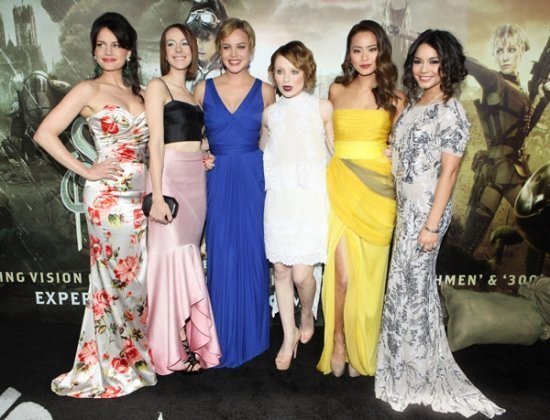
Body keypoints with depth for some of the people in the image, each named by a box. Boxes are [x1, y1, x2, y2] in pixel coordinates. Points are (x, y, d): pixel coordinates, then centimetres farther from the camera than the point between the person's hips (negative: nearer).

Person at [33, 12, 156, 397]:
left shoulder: (138, 92, 15)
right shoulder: (88, 91, -2)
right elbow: (45, 134, -8)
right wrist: (86, 171, -11)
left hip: (141, 194, 6)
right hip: (108, 195, -5)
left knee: (139, 276, 11)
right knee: (117, 278, 2)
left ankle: (135, 355, 29)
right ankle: (116, 366, 20)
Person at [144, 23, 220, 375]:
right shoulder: (157, 87, -1)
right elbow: (156, 143, -11)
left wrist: (206, 157, 8)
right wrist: (157, 196, -17)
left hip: (197, 178, 7)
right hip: (170, 176, -6)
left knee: (188, 253, 8)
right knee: (175, 256, -7)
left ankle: (187, 339, 16)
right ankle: (175, 349, 4)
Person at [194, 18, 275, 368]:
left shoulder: (265, 91, 5)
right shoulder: (204, 89, 7)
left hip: (254, 179, 0)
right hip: (218, 180, 1)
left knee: (252, 255, 5)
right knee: (221, 257, 4)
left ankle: (251, 336, 24)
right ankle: (224, 339, 20)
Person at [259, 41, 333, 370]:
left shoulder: (322, 108, 2)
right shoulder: (270, 113, 11)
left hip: (311, 197, -3)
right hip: (279, 197, 3)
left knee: (301, 273, -8)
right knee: (281, 269, 6)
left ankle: (307, 316, 27)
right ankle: (289, 335, 25)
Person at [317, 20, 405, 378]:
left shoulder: (395, 97, 8)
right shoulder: (336, 91, 10)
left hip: (377, 191, 0)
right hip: (340, 187, 0)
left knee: (368, 276, 5)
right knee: (342, 275, -6)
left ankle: (361, 350, 24)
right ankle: (338, 343, 18)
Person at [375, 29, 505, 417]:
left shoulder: (451, 111, -13)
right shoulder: (413, 105, 10)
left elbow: (449, 171, -16)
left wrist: (432, 225, -18)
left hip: (426, 210, -8)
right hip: (406, 208, 8)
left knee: (409, 286, 2)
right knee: (414, 283, 16)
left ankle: (415, 373, 22)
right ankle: (410, 361, 33)